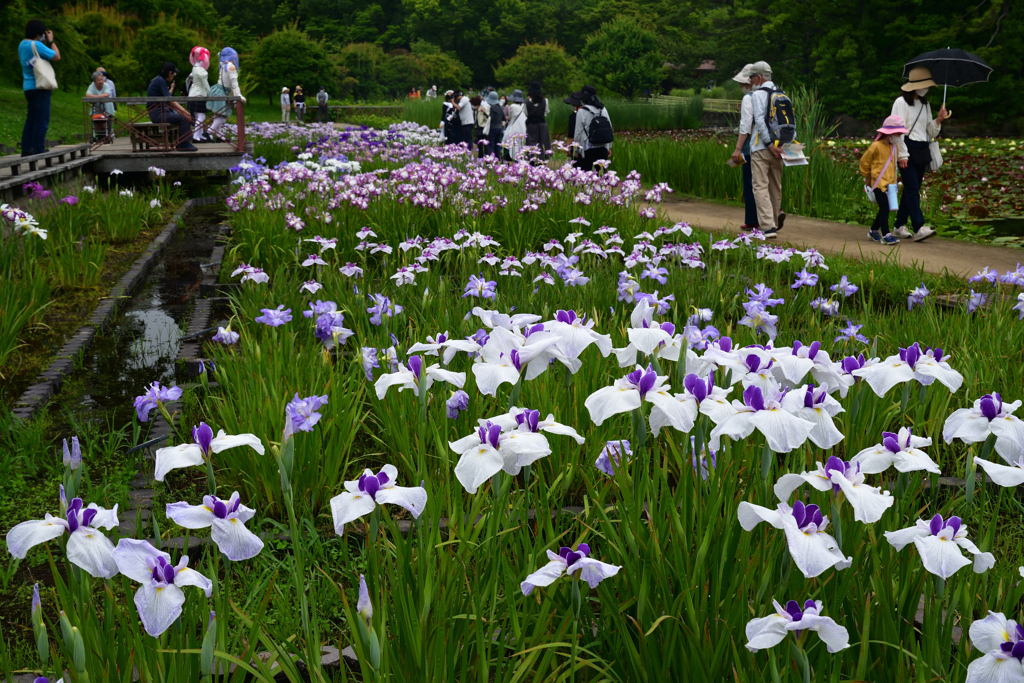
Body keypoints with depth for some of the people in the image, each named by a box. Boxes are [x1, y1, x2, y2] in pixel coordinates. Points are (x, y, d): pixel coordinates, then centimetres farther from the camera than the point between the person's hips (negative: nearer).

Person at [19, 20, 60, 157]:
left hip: (28, 86, 9)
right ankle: (39, 151, -4)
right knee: (42, 121, -4)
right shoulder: (36, 45, -15)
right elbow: (57, 57, -13)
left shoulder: (22, 44, 11)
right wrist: (51, 41, -1)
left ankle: (26, 150, 12)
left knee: (31, 118, 13)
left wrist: (45, 43, 15)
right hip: (39, 86, -9)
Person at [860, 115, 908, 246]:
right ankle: (885, 235, -10)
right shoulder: (876, 146, -13)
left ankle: (873, 230, 28)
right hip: (879, 183, -8)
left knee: (885, 209, 11)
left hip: (890, 183, 8)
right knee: (884, 208, -12)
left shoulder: (894, 147, 11)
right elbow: (864, 162, -4)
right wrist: (868, 177, 5)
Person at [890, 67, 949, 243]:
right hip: (907, 149, -7)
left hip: (921, 151, 7)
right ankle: (918, 228, -23)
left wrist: (939, 120, -2)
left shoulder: (925, 104, 18)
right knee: (912, 189, -15)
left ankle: (899, 226, 15)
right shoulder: (901, 102, -4)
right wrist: (902, 154, -16)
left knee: (911, 189, 7)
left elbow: (931, 132, 18)